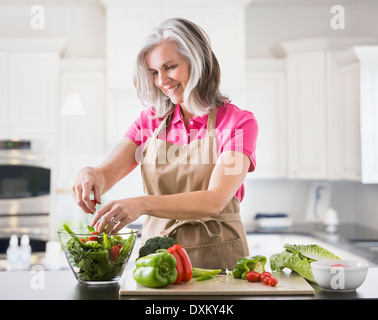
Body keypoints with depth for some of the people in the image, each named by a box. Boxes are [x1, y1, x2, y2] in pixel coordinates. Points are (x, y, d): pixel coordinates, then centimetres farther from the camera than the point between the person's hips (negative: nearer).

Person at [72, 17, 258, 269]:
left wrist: (144, 204, -29)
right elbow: (105, 174, 1)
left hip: (218, 256, -5)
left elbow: (214, 201, -16)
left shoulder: (238, 123, -3)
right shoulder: (150, 121, 11)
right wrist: (90, 175, -23)